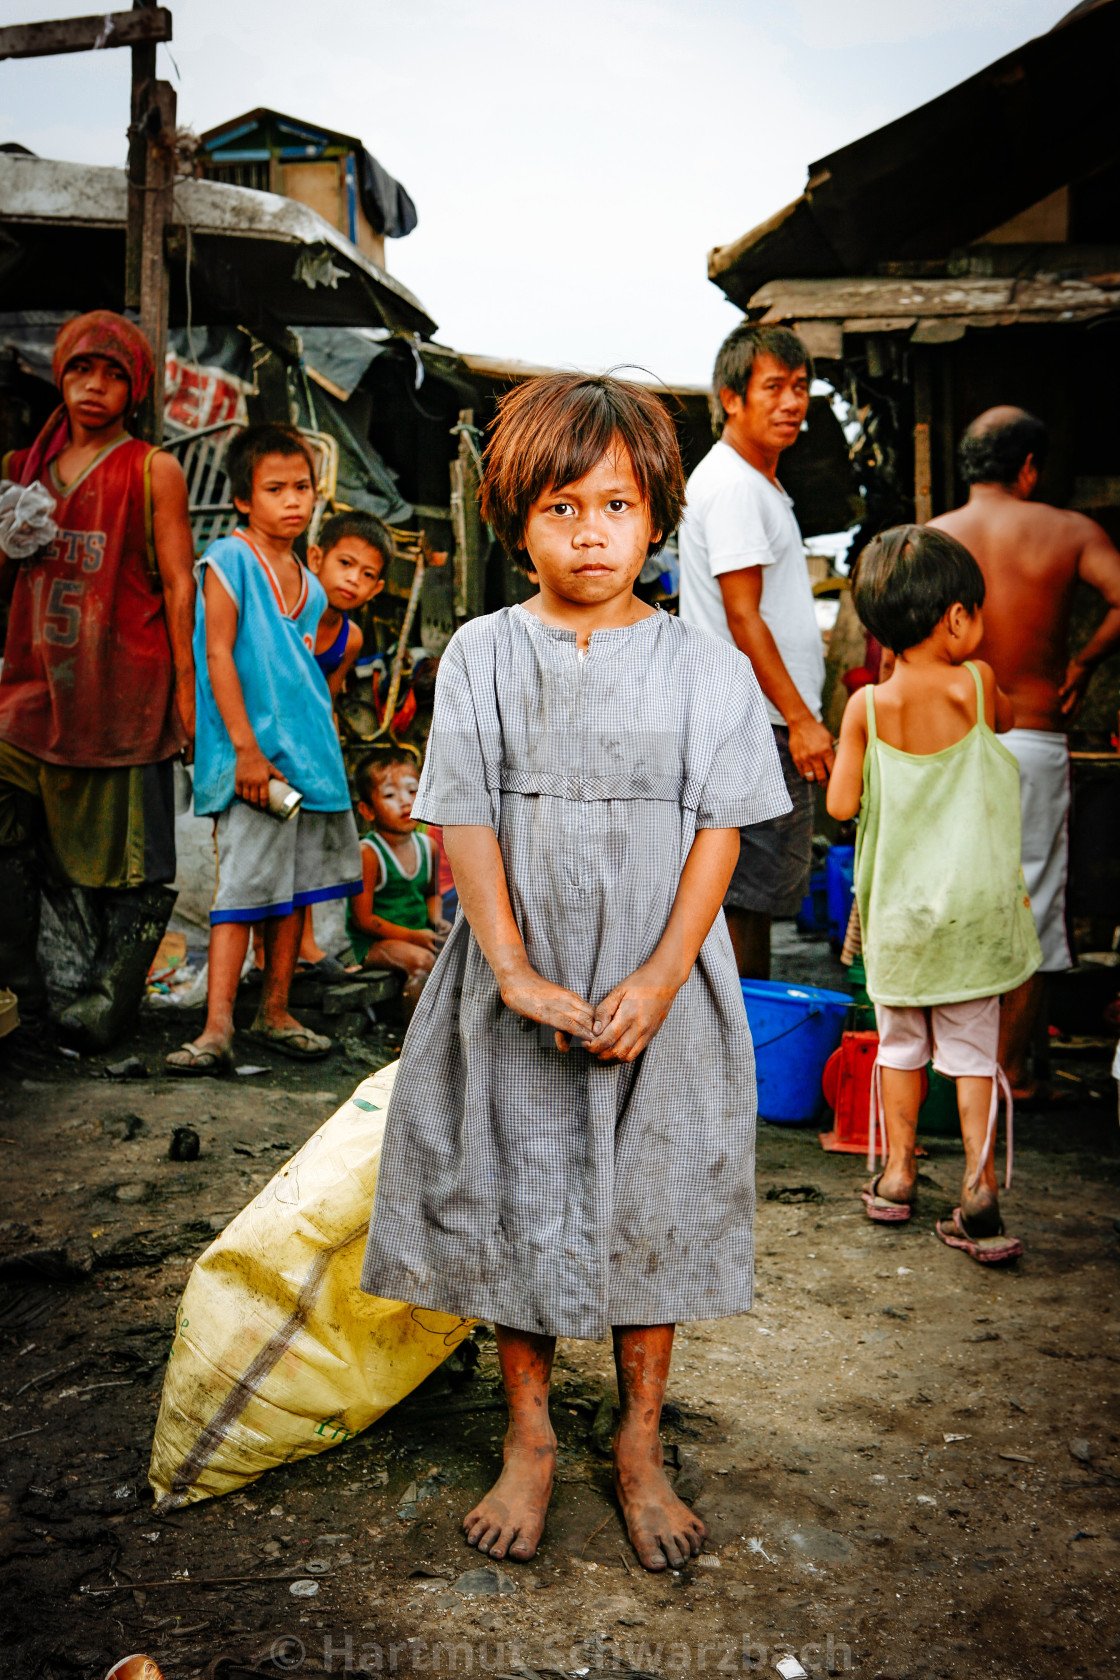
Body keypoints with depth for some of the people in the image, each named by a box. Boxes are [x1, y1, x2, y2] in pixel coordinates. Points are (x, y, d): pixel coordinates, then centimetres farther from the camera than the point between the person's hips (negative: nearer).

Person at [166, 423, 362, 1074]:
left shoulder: (310, 585, 15)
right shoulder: (228, 561, -5)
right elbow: (218, 657, -11)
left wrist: (327, 751, 17)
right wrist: (247, 749, -17)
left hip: (311, 752, 7)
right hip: (253, 757, -7)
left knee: (296, 886, 10)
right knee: (245, 886, -10)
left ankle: (276, 1013, 20)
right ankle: (218, 1030, -8)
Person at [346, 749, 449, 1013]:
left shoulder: (428, 846, 4)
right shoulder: (367, 854, -17)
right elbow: (362, 918, -17)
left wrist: (437, 920, -1)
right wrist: (412, 936, -22)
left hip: (419, 934, 7)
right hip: (373, 943, -7)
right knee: (420, 960, -32)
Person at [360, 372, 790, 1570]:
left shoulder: (704, 668, -1)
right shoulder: (481, 656, 0)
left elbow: (720, 830, -3)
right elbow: (466, 821, -4)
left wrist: (659, 979, -14)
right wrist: (516, 973, -13)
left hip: (659, 993, 0)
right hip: (519, 992, 1)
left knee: (651, 1212, 10)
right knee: (517, 1210, 10)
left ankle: (640, 1448, 29)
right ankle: (528, 1442, 30)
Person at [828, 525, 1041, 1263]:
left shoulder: (867, 705, -8)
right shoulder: (975, 683, -11)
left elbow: (841, 803, -4)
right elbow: (1008, 716, 13)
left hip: (898, 906, 1)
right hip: (973, 904, -1)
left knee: (901, 1043, 17)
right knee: (972, 1050, 7)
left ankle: (897, 1175, 26)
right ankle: (979, 1189, 3)